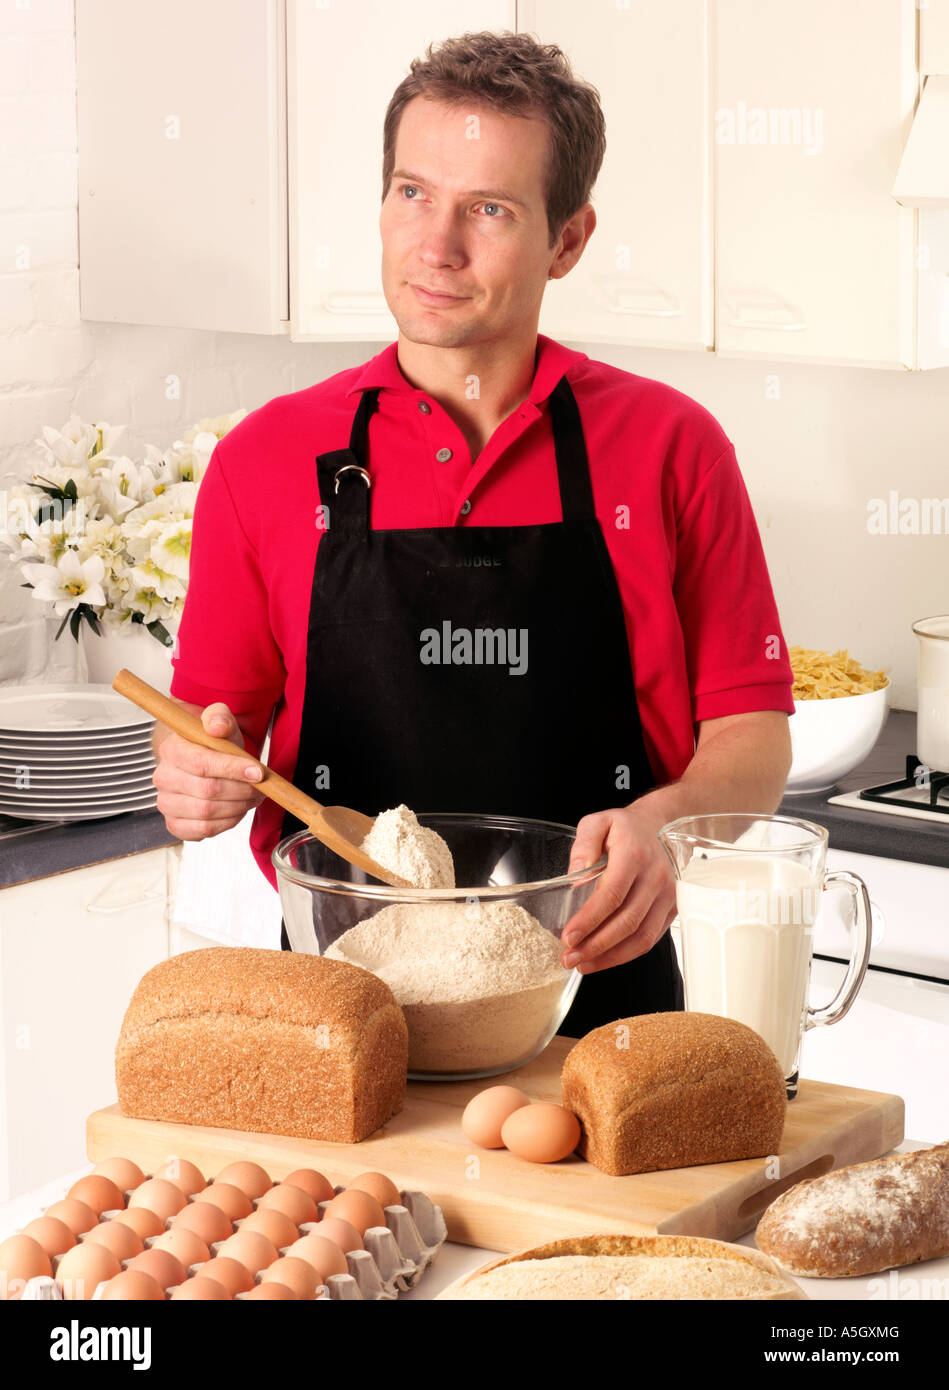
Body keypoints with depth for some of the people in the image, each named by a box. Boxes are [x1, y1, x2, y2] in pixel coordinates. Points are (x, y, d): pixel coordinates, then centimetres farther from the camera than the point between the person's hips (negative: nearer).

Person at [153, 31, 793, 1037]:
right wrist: (195, 776, -13)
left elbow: (753, 735, 2)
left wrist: (662, 821, -18)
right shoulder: (265, 460, 4)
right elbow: (208, 721, 10)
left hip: (599, 992, -1)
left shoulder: (669, 447, 2)